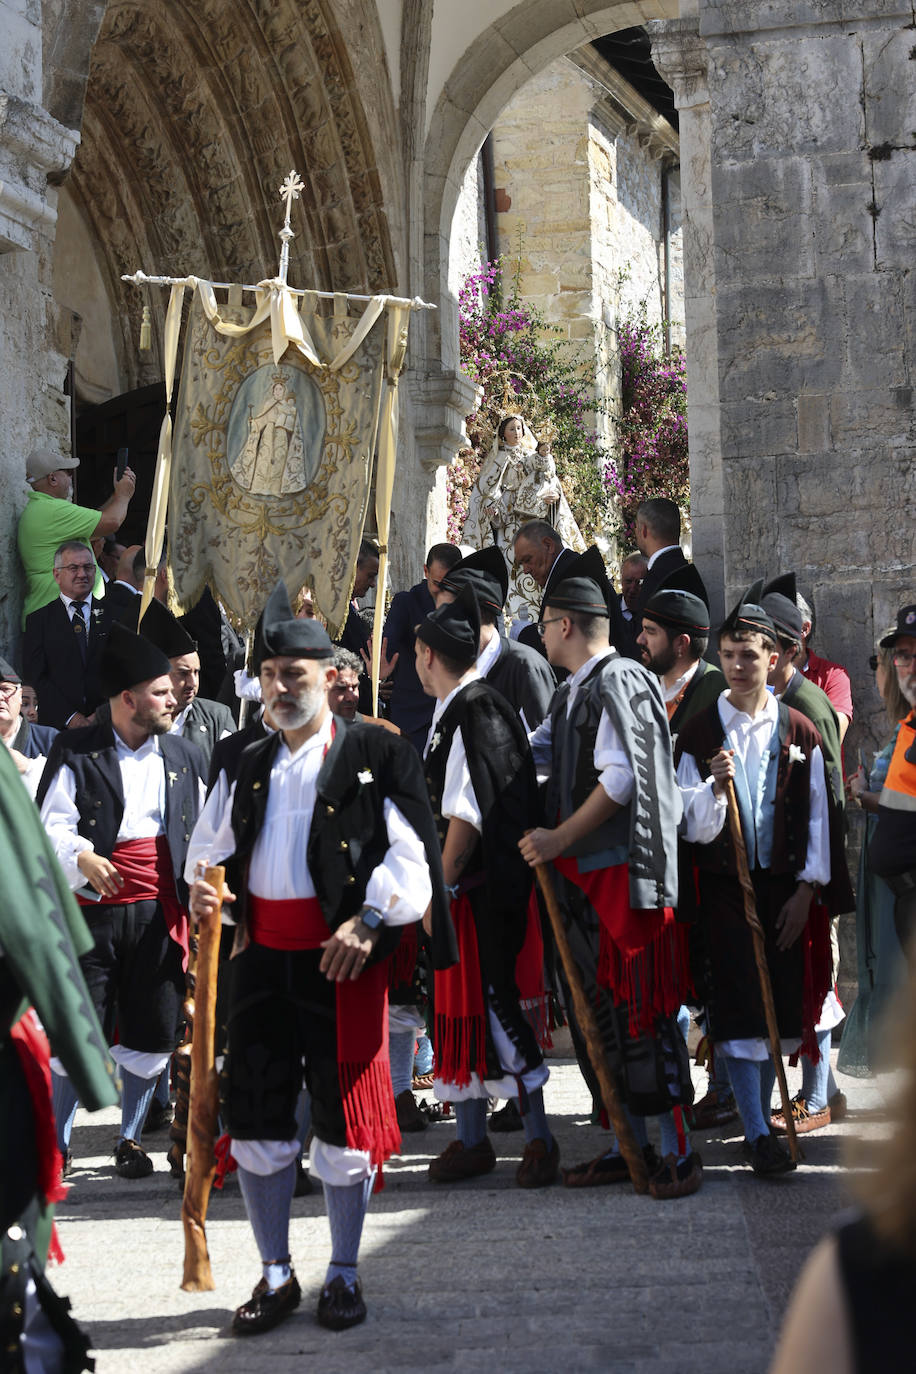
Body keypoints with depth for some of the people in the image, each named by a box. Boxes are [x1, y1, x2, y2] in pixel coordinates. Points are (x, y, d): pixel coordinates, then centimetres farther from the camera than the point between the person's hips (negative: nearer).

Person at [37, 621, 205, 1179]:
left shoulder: (186, 758, 11)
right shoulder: (77, 754, -1)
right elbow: (53, 827, -7)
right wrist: (81, 858, -27)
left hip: (160, 916, 3)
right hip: (92, 913, -3)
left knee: (152, 1036, 6)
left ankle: (131, 1138, 24)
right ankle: (56, 1143, 13)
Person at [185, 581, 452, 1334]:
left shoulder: (377, 755, -2)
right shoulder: (249, 767, 14)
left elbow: (411, 853, -7)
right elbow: (210, 843, 21)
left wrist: (369, 920, -18)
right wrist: (202, 886, -1)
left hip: (342, 957, -5)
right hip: (262, 957, 5)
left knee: (345, 1122, 2)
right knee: (257, 1120, 6)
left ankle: (344, 1275, 16)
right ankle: (276, 1275, 19)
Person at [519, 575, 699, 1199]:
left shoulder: (619, 681, -11)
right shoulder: (572, 692, 17)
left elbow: (620, 778, -19)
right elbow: (531, 757, 28)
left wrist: (559, 838, -16)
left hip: (624, 871, -10)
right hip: (580, 872, 10)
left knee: (641, 1013, -7)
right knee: (593, 1012, 11)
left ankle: (677, 1150, -1)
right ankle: (630, 1145, 19)